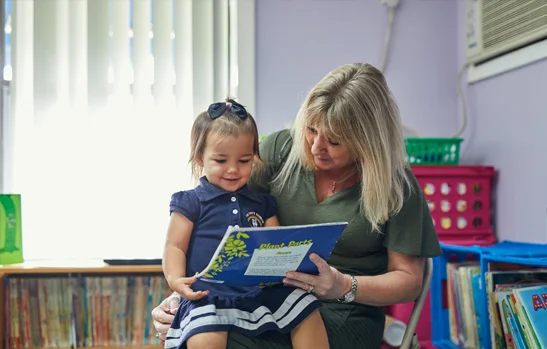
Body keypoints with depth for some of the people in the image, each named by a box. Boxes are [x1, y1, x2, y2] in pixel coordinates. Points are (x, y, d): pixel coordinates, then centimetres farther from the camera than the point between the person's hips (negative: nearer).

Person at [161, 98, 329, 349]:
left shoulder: (263, 203, 19)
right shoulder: (190, 202, 6)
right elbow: (174, 246, 4)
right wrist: (175, 279, -17)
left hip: (261, 290, 5)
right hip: (208, 295, -4)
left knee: (308, 312, -9)